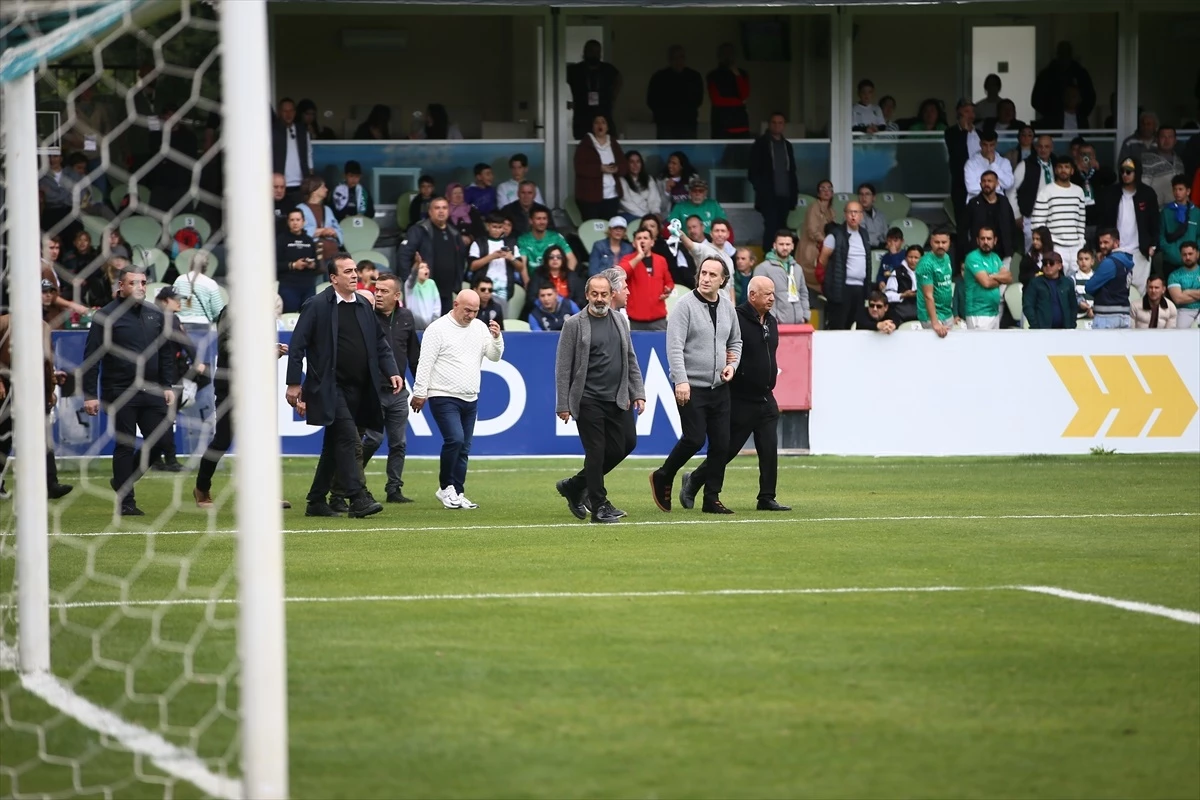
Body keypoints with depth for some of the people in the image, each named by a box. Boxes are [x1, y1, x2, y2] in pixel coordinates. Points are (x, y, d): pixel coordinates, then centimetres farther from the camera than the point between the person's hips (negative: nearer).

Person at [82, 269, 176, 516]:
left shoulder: (155, 315, 12)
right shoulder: (106, 316, -5)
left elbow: (166, 353, 19)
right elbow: (91, 357, -6)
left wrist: (168, 386, 12)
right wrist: (90, 394, -11)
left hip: (152, 391, 5)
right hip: (120, 393, -5)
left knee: (159, 440, 2)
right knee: (125, 445, -1)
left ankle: (123, 482, 23)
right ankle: (125, 502, 6)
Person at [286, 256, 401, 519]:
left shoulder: (364, 306, 12)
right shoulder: (317, 306, -6)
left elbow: (380, 342, 17)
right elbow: (297, 346, -6)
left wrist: (392, 372, 2)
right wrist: (294, 384, -10)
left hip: (357, 389, 7)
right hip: (330, 388, -7)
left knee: (335, 446, 11)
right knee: (349, 439, -18)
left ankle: (317, 502, 20)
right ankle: (358, 499, -20)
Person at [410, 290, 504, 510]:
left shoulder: (480, 328, 9)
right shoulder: (438, 329, -8)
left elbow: (494, 356, 9)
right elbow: (425, 362, -9)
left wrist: (496, 338, -9)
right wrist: (419, 393, -12)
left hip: (470, 399, 6)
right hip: (444, 398, -6)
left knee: (463, 448, 6)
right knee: (455, 439, -19)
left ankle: (457, 493, 11)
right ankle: (446, 487, -5)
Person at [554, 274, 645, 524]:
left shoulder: (620, 321, 11)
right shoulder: (574, 325, -5)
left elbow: (631, 360, 16)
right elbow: (563, 367, -5)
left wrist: (638, 393, 8)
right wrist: (563, 405, -9)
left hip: (618, 399, 6)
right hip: (588, 400, -5)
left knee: (625, 445, 5)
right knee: (596, 452, -5)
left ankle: (575, 486, 20)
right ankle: (599, 506, 4)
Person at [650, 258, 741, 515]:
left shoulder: (727, 307, 9)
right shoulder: (686, 305, -9)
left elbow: (735, 341, 23)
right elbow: (674, 346, -15)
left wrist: (732, 364, 5)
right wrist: (681, 380, -24)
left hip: (719, 387, 6)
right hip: (691, 387, -6)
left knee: (721, 444, 3)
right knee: (694, 439, -11)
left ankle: (712, 498, 11)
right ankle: (663, 477, 12)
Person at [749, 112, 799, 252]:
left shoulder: (787, 145, 17)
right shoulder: (761, 144, 3)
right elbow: (754, 171, -2)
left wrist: (794, 191, 10)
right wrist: (761, 190, -11)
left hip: (784, 196, 4)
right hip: (769, 195, -4)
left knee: (781, 228, 2)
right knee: (771, 227, -12)